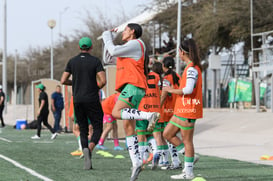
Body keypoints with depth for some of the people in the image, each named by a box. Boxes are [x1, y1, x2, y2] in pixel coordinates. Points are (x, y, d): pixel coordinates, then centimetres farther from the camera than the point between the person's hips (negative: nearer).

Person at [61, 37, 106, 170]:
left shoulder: (72, 61, 5)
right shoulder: (95, 61, -4)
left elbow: (63, 80, 2)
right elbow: (103, 81, -13)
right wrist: (97, 88, 9)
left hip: (77, 101, 3)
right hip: (92, 100, -3)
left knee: (83, 130, 12)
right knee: (97, 128, 7)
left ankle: (87, 161, -4)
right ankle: (89, 149, -25)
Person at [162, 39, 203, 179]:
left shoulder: (192, 69, -16)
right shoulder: (191, 67, 15)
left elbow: (188, 90, -25)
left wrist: (171, 90, -13)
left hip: (188, 110, -10)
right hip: (181, 110, 10)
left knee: (187, 141, -4)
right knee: (167, 134, 12)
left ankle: (189, 172, 2)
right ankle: (189, 158, 14)